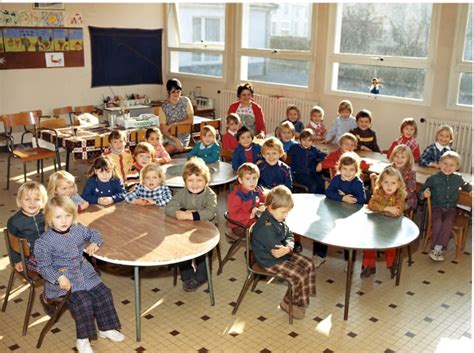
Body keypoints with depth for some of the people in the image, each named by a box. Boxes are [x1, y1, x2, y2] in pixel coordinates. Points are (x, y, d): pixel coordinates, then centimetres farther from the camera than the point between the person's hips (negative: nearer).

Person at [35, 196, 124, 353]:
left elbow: (94, 233, 20)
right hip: (62, 278, -6)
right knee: (83, 301, -22)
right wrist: (59, 278, -27)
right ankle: (82, 339, -4)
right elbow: (44, 267, -12)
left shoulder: (79, 229, 1)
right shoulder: (45, 241, -14)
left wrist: (94, 243, -2)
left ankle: (106, 328, 18)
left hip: (84, 271, 6)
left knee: (103, 294, -2)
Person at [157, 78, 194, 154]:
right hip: (169, 136, 2)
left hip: (183, 137, -1)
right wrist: (176, 140, -24)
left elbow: (191, 120, -4)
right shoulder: (163, 107, -5)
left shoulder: (185, 101, -2)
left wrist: (173, 124, -12)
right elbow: (163, 129, -8)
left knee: (165, 151, -26)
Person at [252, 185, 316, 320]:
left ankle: (302, 297, 22)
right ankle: (289, 303, 9)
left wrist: (288, 247, -16)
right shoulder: (265, 227, -31)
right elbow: (276, 251, -30)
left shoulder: (278, 219, 1)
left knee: (308, 264, 7)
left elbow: (289, 235, 5)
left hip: (284, 255, 10)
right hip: (270, 261, -10)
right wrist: (288, 249, -13)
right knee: (299, 276, -15)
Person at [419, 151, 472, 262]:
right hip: (436, 207, -2)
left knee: (448, 222, -28)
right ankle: (437, 249, -14)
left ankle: (437, 249, -23)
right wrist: (424, 194, -22)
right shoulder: (433, 178, -3)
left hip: (450, 208, 2)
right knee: (437, 222, -29)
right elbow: (421, 192, 1)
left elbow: (467, 187, 27)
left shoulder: (458, 178, 6)